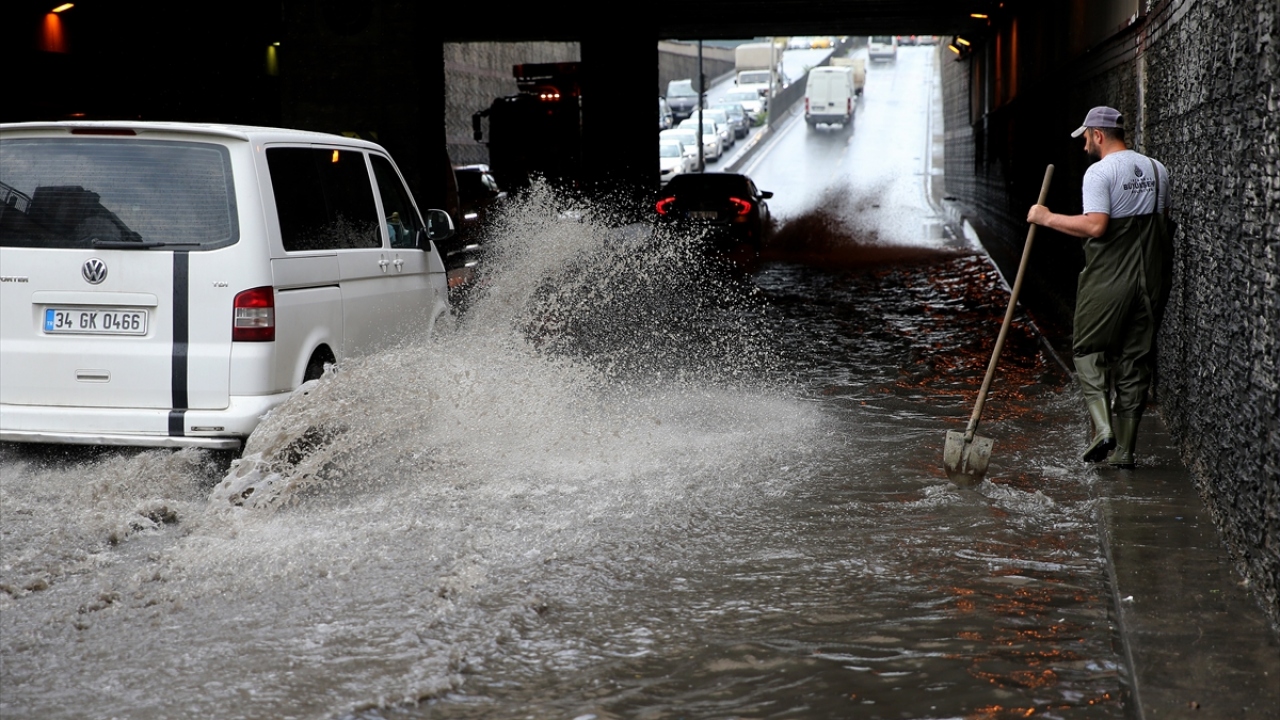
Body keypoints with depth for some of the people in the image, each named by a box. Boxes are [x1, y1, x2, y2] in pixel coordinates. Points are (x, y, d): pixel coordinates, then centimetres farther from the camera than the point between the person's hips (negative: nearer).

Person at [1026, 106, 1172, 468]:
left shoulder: (1100, 172, -11)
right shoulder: (1156, 170, 11)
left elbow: (1096, 225, -22)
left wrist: (1049, 218, -14)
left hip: (1107, 282, -6)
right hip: (1148, 280, 6)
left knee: (1089, 351, 7)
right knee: (1135, 360, 8)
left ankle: (1103, 428, -10)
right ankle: (1123, 449, 11)